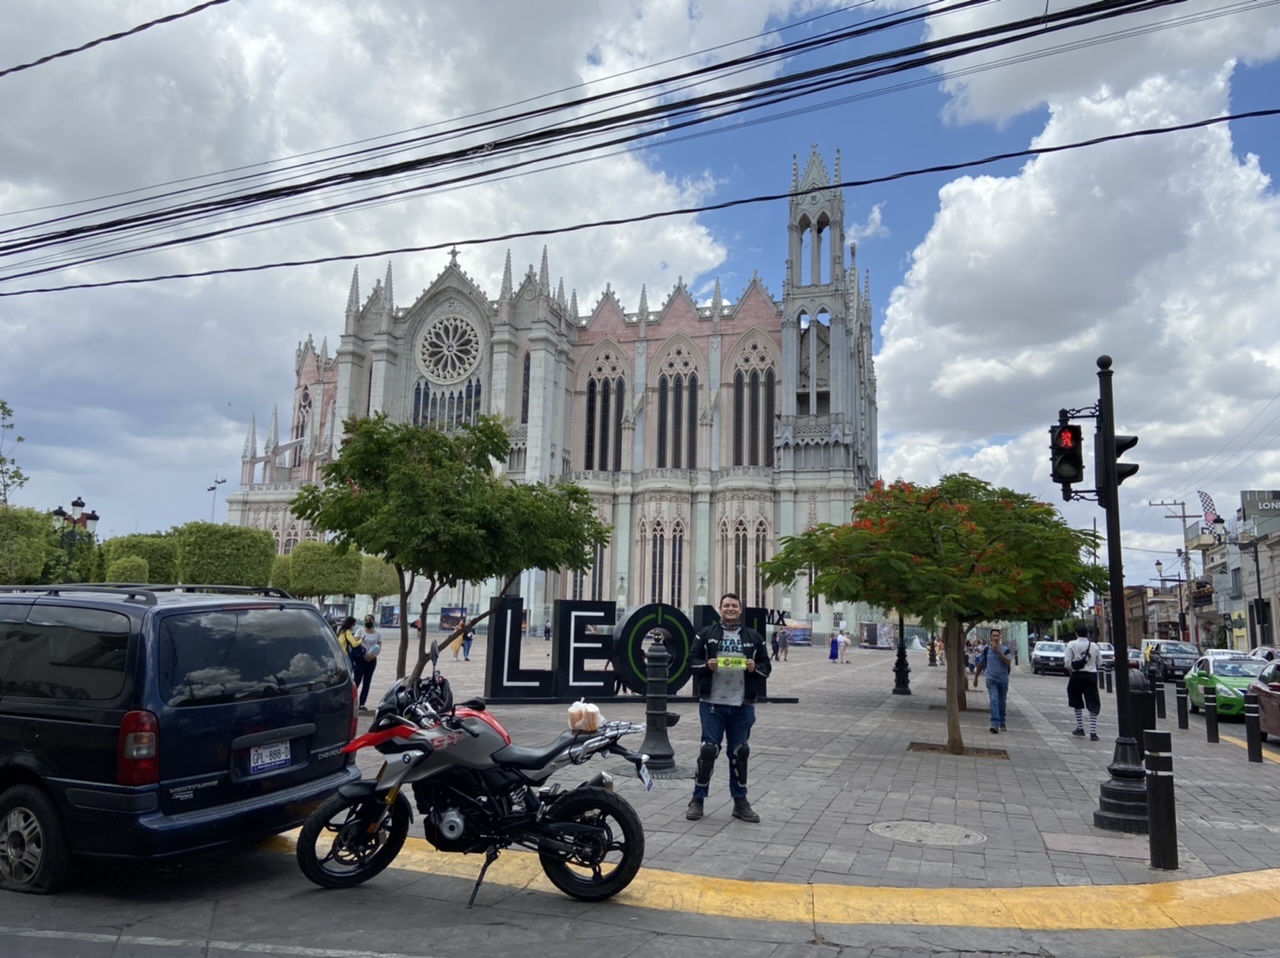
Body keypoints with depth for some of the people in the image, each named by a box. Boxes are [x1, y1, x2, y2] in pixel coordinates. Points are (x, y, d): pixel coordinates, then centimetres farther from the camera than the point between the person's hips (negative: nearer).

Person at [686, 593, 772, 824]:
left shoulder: (754, 638, 9)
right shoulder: (706, 634, 4)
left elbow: (766, 666, 11)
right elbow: (691, 661, 4)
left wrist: (755, 668, -9)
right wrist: (707, 665, -15)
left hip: (743, 705, 2)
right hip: (712, 703, -2)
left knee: (740, 752, 9)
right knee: (708, 750, -2)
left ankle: (740, 802, 20)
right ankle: (697, 800, 11)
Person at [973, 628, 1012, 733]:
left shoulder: (1005, 649, 0)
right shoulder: (986, 649, 2)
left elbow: (1008, 662, -16)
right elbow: (980, 664, 11)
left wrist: (998, 651, -23)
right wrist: (975, 677, 14)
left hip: (1003, 679, 1)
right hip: (991, 679, -1)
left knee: (1002, 702, 13)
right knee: (994, 701, -15)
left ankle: (1002, 724, 29)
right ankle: (995, 725, -23)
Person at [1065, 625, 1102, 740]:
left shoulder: (1072, 644, -6)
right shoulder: (1094, 645, 1)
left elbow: (1068, 662, -10)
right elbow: (1099, 661, 8)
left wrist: (1071, 673, 4)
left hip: (1077, 675, -1)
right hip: (1091, 675, 1)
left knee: (1077, 703, 17)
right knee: (1093, 705, 2)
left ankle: (1080, 728, 22)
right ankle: (1093, 732, -5)